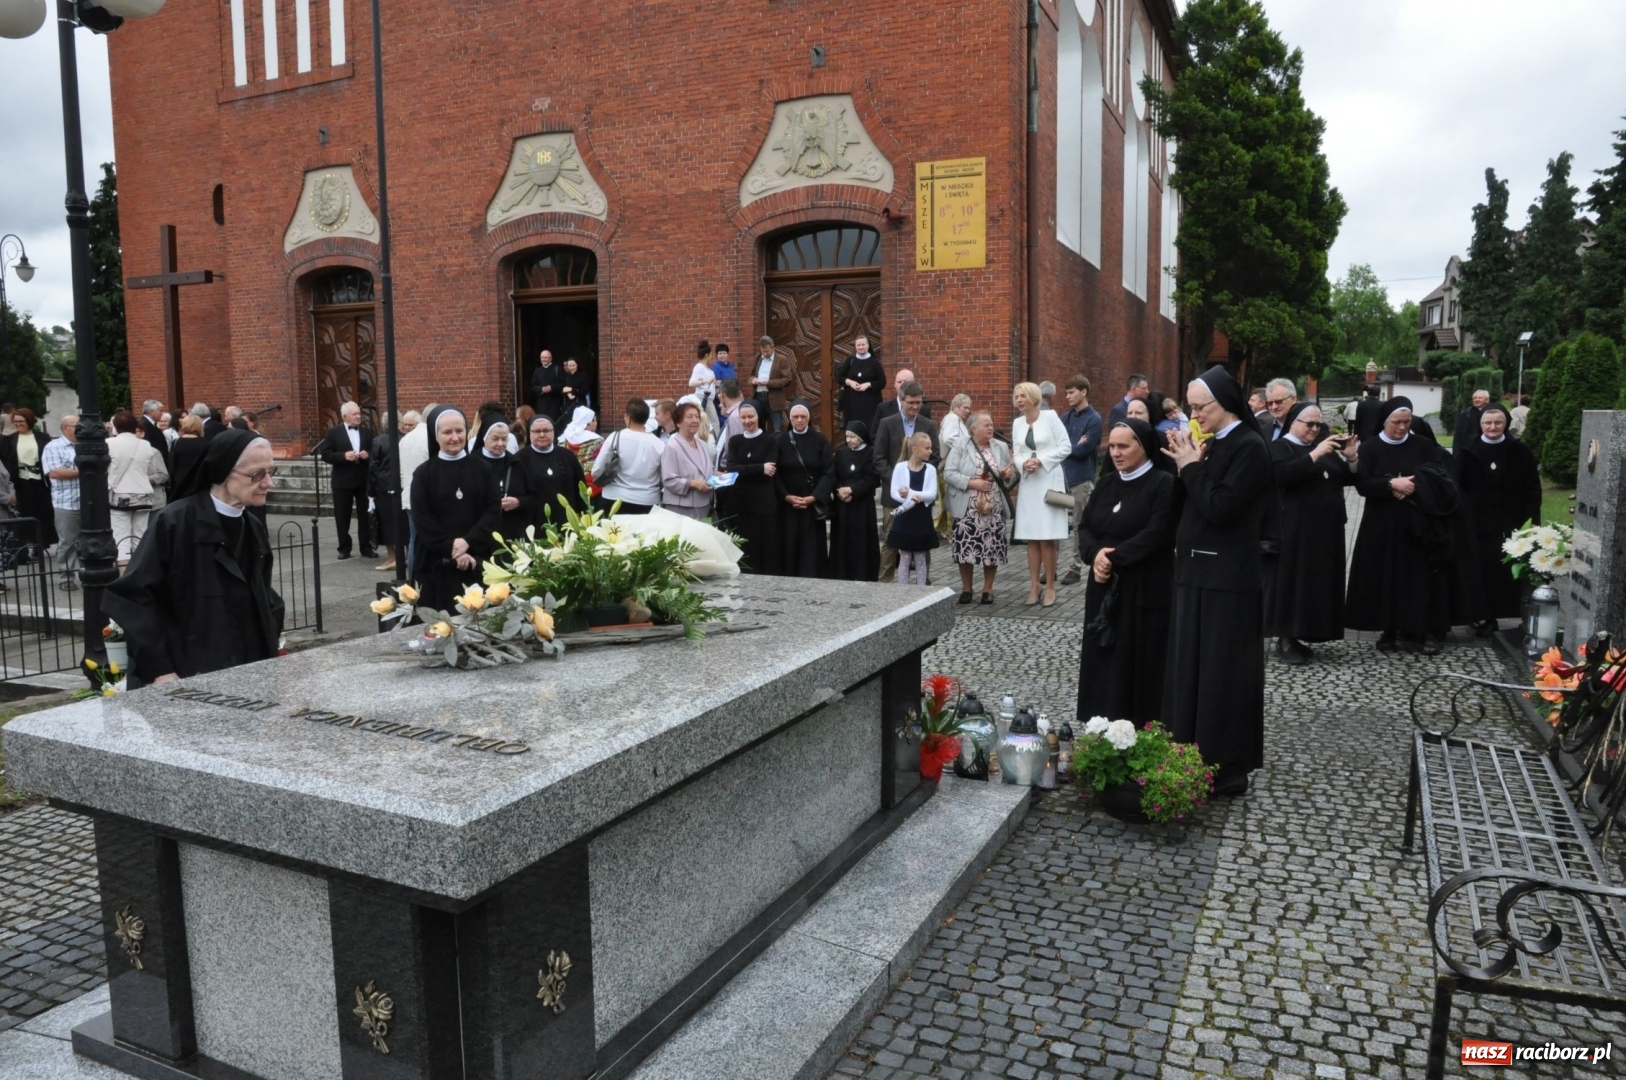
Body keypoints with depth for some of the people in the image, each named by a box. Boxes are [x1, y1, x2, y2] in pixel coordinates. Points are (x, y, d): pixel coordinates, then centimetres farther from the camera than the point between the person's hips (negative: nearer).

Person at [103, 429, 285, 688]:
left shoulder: (254, 530, 8)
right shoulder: (174, 523, -11)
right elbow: (134, 595, -14)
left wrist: (269, 652, 3)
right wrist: (159, 669, -17)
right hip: (184, 681, -5)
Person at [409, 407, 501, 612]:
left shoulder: (481, 469, 7)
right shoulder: (424, 474, 2)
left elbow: (494, 511, -1)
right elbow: (424, 522, -4)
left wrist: (468, 541, -15)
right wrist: (452, 552, -14)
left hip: (478, 561, 1)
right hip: (439, 564, -1)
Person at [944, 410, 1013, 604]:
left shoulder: (1001, 447, 9)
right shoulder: (960, 446, -3)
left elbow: (1011, 476, 14)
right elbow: (948, 473, -9)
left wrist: (1008, 475, -9)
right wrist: (971, 482, -18)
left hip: (994, 509, 3)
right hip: (967, 508, -3)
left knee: (992, 548, 4)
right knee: (966, 548, 0)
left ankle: (988, 588, 18)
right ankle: (966, 588, 15)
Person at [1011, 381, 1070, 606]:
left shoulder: (1050, 417, -5)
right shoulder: (1017, 423, 9)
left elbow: (1066, 447, -7)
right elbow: (1016, 453, 9)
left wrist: (1041, 460, -14)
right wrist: (1023, 464, -12)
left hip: (1049, 480, -5)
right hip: (1028, 482, 5)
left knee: (1047, 537, -6)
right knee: (1031, 537, 5)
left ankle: (1050, 586, 3)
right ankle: (1034, 586, 10)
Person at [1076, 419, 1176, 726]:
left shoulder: (1164, 484, -9)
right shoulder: (1107, 482, 12)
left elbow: (1155, 535, -18)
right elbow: (1085, 527, 9)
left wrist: (1113, 558, -16)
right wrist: (1095, 553, -11)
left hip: (1144, 591, -6)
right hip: (1104, 588, 6)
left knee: (1139, 664, -1)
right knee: (1104, 661, 8)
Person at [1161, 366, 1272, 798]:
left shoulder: (1249, 447, -13)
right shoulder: (1212, 445, 12)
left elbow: (1220, 507, -22)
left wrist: (1190, 466, -12)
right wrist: (1186, 463, 0)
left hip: (1228, 580, -9)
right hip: (1196, 573, 9)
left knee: (1222, 673, -1)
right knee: (1190, 668, 13)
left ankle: (1226, 768, 9)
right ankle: (1192, 758, 24)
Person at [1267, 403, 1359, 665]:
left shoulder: (1324, 448, 17)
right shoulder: (1280, 447, -3)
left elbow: (1348, 479, 15)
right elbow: (1282, 475, -22)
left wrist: (1350, 457, -3)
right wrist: (1314, 455, -26)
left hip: (1325, 528, 7)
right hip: (1294, 529, -7)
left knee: (1315, 580, 6)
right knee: (1293, 579, -6)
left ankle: (1295, 636, 12)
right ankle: (1285, 640, -1)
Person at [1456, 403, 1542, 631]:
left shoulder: (1520, 452, 4)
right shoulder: (1468, 451, 2)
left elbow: (1532, 488, 4)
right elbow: (1456, 486, 1)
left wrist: (1534, 519, -4)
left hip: (1510, 523, 0)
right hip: (1476, 522, 0)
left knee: (1509, 569, -1)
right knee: (1482, 569, 0)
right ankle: (1485, 615, 7)